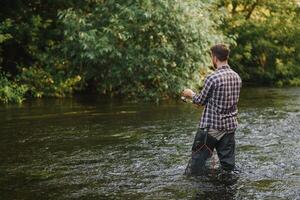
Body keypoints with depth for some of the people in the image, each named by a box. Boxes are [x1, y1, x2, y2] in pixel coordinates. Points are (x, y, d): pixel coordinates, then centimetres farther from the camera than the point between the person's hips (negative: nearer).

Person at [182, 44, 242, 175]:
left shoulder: (212, 78, -18)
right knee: (228, 163, 9)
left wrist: (190, 94, 15)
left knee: (198, 159, 5)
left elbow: (201, 101, -6)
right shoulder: (237, 77, 4)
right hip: (230, 126, 6)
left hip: (211, 127, -6)